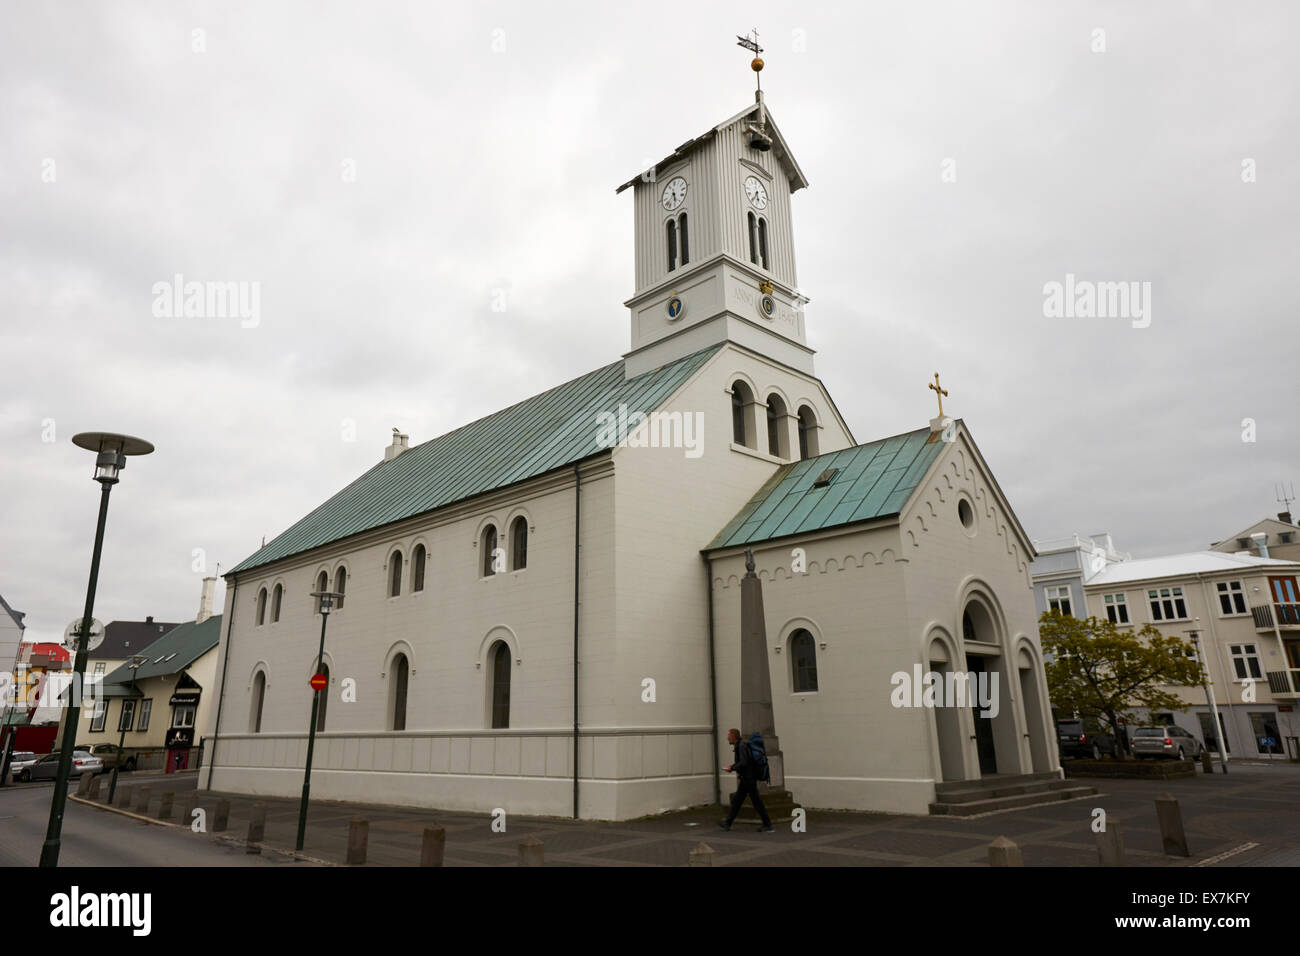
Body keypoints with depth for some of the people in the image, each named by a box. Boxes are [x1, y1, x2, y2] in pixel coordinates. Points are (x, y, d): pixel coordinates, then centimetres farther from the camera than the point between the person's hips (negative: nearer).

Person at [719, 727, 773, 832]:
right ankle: (727, 823, 17)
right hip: (745, 779, 10)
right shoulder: (739, 746, 14)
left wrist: (732, 768, -14)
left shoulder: (742, 746, -17)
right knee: (736, 800, 12)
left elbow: (744, 762, -25)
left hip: (749, 779, -10)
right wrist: (732, 766, 14)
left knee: (757, 802, -4)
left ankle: (767, 825, 2)